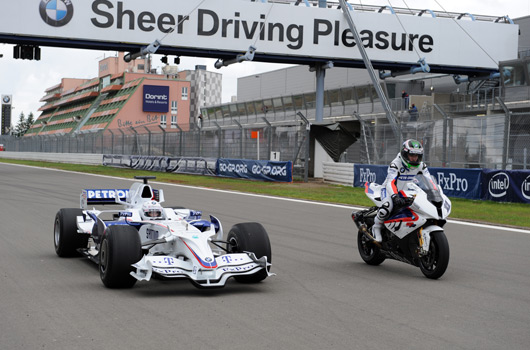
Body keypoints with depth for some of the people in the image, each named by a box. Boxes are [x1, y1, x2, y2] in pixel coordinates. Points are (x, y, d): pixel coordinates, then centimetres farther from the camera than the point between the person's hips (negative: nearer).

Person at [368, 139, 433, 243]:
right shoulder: (396, 164, -25)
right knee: (387, 207, -36)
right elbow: (390, 182, -36)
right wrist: (395, 196, -53)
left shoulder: (421, 165, -5)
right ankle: (376, 227, -10)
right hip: (390, 190, -6)